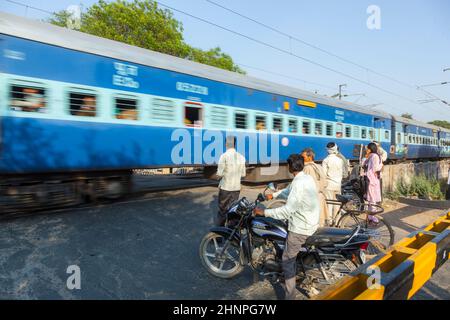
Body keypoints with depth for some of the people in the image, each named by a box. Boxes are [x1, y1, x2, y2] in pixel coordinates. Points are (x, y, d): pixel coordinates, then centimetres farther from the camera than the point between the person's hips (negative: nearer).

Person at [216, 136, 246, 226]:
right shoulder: (241, 157, 0)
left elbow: (219, 173, -15)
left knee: (222, 209, 11)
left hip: (225, 187, -3)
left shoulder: (224, 156, -14)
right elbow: (243, 174, 5)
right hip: (236, 188, 4)